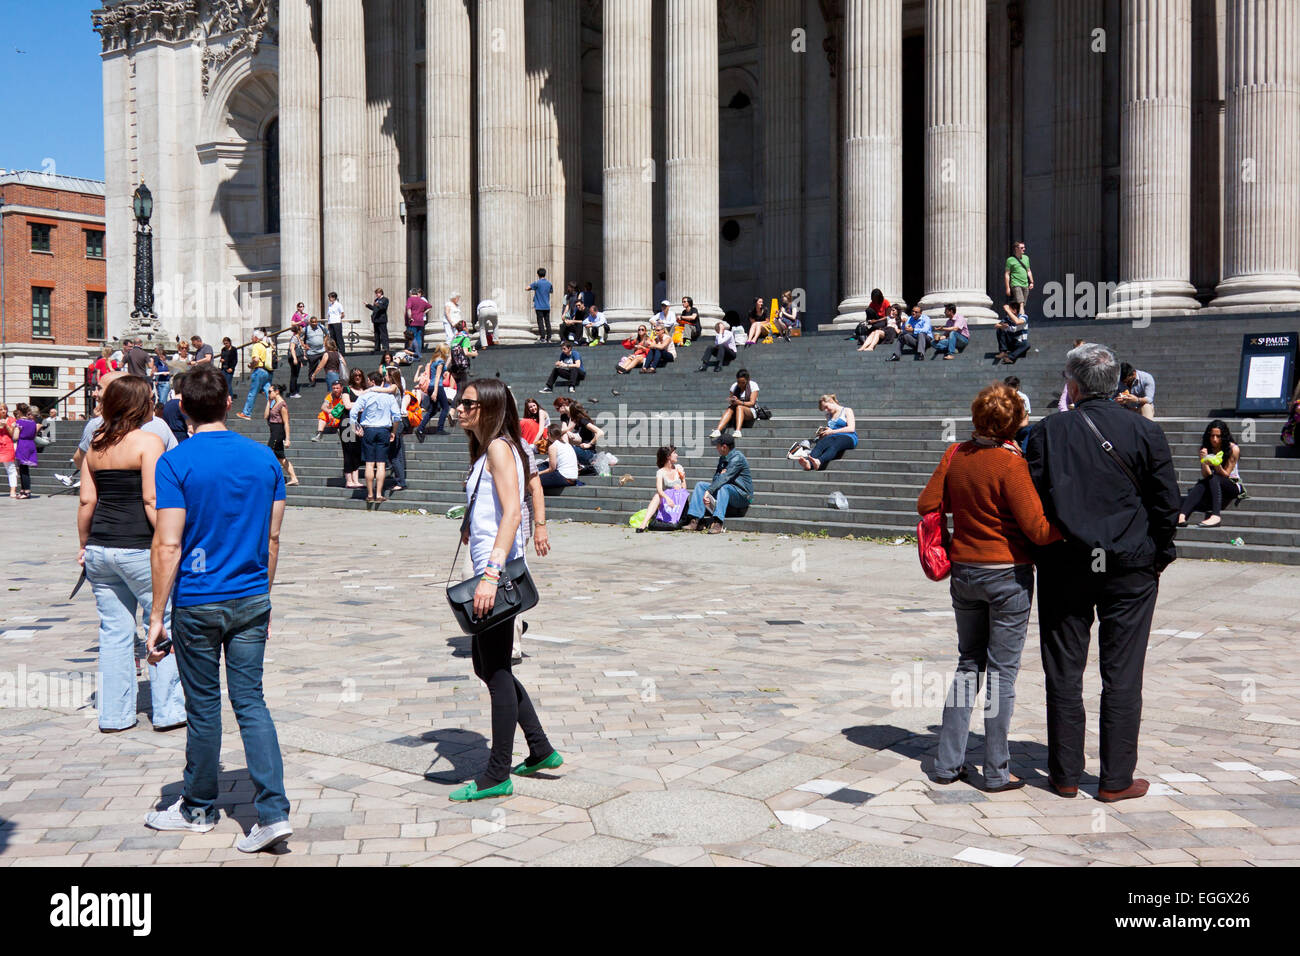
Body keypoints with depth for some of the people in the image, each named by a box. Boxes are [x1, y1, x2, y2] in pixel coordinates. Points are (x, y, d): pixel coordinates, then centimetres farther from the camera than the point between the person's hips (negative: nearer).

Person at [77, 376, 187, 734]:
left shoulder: (95, 446, 10)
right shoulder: (148, 441, -10)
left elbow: (86, 500, 10)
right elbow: (152, 501, -16)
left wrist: (84, 544, 19)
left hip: (100, 549, 7)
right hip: (139, 548, -7)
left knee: (114, 630, 12)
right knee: (164, 625, 6)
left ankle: (113, 714, 17)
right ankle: (167, 710, 9)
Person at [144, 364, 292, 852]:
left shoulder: (175, 463, -11)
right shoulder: (264, 458, 2)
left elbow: (168, 546, -14)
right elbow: (272, 538, 7)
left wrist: (157, 616, -8)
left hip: (198, 604, -3)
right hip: (251, 599, 3)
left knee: (203, 707, 10)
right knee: (251, 702, 7)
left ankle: (199, 808, 28)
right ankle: (273, 811, -2)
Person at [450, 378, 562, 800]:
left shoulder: (500, 448, -13)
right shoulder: (486, 450, 17)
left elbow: (512, 512, -25)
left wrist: (491, 574, -31)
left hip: (497, 572, -10)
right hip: (489, 570, 10)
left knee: (496, 671, -1)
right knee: (486, 666, 16)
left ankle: (498, 775, 10)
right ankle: (541, 750, 25)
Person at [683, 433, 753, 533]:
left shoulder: (737, 458, -16)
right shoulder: (722, 458, 12)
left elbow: (724, 478, -27)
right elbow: (715, 479, 12)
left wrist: (708, 491, -32)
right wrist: (720, 474, -12)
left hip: (743, 495, -8)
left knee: (723, 487, -37)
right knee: (701, 485, -4)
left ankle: (718, 523, -48)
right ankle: (694, 521, -18)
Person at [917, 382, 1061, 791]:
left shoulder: (956, 455, -1)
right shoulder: (1010, 463, -18)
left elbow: (926, 504, 5)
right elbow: (1038, 530, -19)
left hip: (964, 571, 5)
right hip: (1008, 574, -5)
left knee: (968, 664, 16)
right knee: (1002, 672, 4)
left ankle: (947, 762, 17)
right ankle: (997, 771, 11)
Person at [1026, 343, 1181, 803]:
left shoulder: (1048, 431, -4)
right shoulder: (1145, 432, -4)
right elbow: (1167, 505, -3)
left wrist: (1044, 552, 9)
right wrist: (1157, 558, 9)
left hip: (1064, 568, 0)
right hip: (1130, 570, 0)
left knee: (1064, 674, 8)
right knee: (1122, 676, 6)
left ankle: (1065, 775, 16)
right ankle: (1116, 779, 12)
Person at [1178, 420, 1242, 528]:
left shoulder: (1233, 449, -7)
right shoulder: (1206, 450, 2)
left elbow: (1225, 475, -9)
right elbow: (1205, 475, -5)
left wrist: (1217, 465, -29)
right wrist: (1204, 462, -24)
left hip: (1233, 486, -3)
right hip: (1212, 487, 3)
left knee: (1213, 478, -35)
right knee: (1201, 485, -32)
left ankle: (1215, 516, -54)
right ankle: (1181, 516, -56)